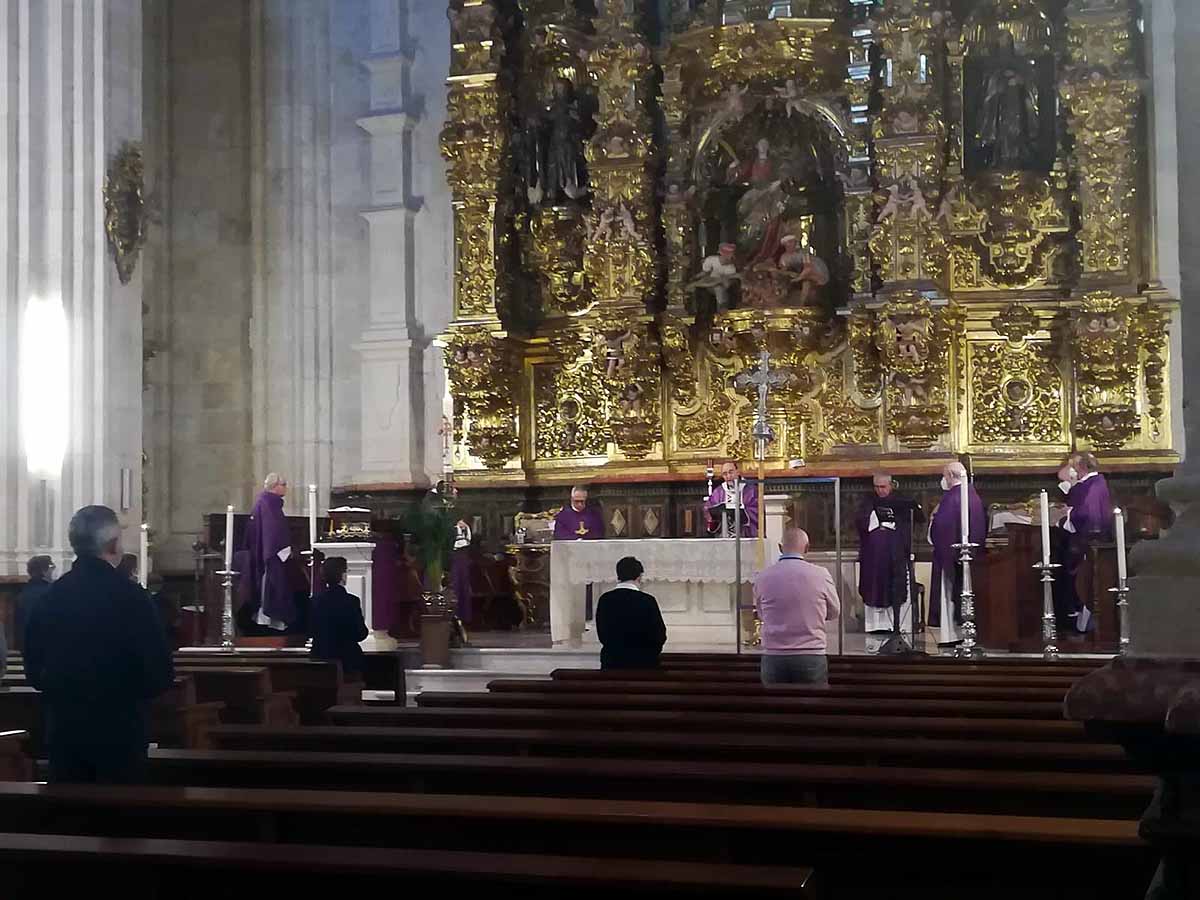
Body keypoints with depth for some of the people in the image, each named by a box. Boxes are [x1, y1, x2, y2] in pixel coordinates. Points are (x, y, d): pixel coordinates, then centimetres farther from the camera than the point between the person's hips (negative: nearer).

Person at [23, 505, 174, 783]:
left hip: (63, 729, 4)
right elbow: (161, 674, -13)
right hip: (119, 730, -4)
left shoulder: (50, 596, -1)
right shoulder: (129, 595, -15)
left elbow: (33, 669, 8)